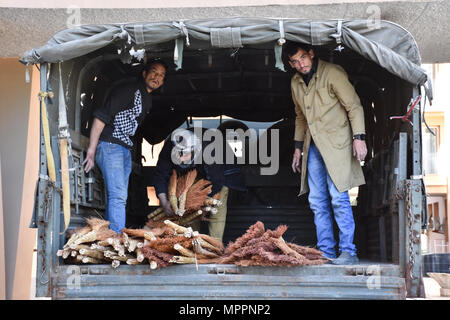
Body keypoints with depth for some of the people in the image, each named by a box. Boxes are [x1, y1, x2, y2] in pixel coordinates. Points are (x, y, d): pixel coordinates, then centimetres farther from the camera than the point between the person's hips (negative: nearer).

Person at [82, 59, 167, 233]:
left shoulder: (148, 100, 18)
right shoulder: (129, 91, -10)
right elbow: (101, 116, -15)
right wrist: (91, 151, -18)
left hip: (126, 150, 10)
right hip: (110, 146, -10)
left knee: (118, 198, 9)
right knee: (118, 195, -18)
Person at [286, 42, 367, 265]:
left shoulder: (332, 73, -8)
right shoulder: (295, 83, 12)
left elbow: (354, 106, -8)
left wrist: (359, 137, -15)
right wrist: (298, 147, 21)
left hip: (336, 143, -7)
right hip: (313, 147, 7)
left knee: (338, 198, -12)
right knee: (317, 201, 4)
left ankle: (348, 252, -7)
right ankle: (326, 252, 10)